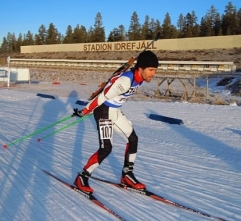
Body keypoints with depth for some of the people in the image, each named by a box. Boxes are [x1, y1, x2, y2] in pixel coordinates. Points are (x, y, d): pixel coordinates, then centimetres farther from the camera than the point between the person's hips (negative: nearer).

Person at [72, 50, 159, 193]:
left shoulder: (139, 78, -3)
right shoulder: (125, 81, -31)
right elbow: (102, 98, -25)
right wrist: (83, 112, -18)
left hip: (115, 112, 9)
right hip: (104, 111, -9)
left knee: (133, 139, 10)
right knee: (106, 148, -14)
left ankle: (127, 175, 22)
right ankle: (82, 177, 1)